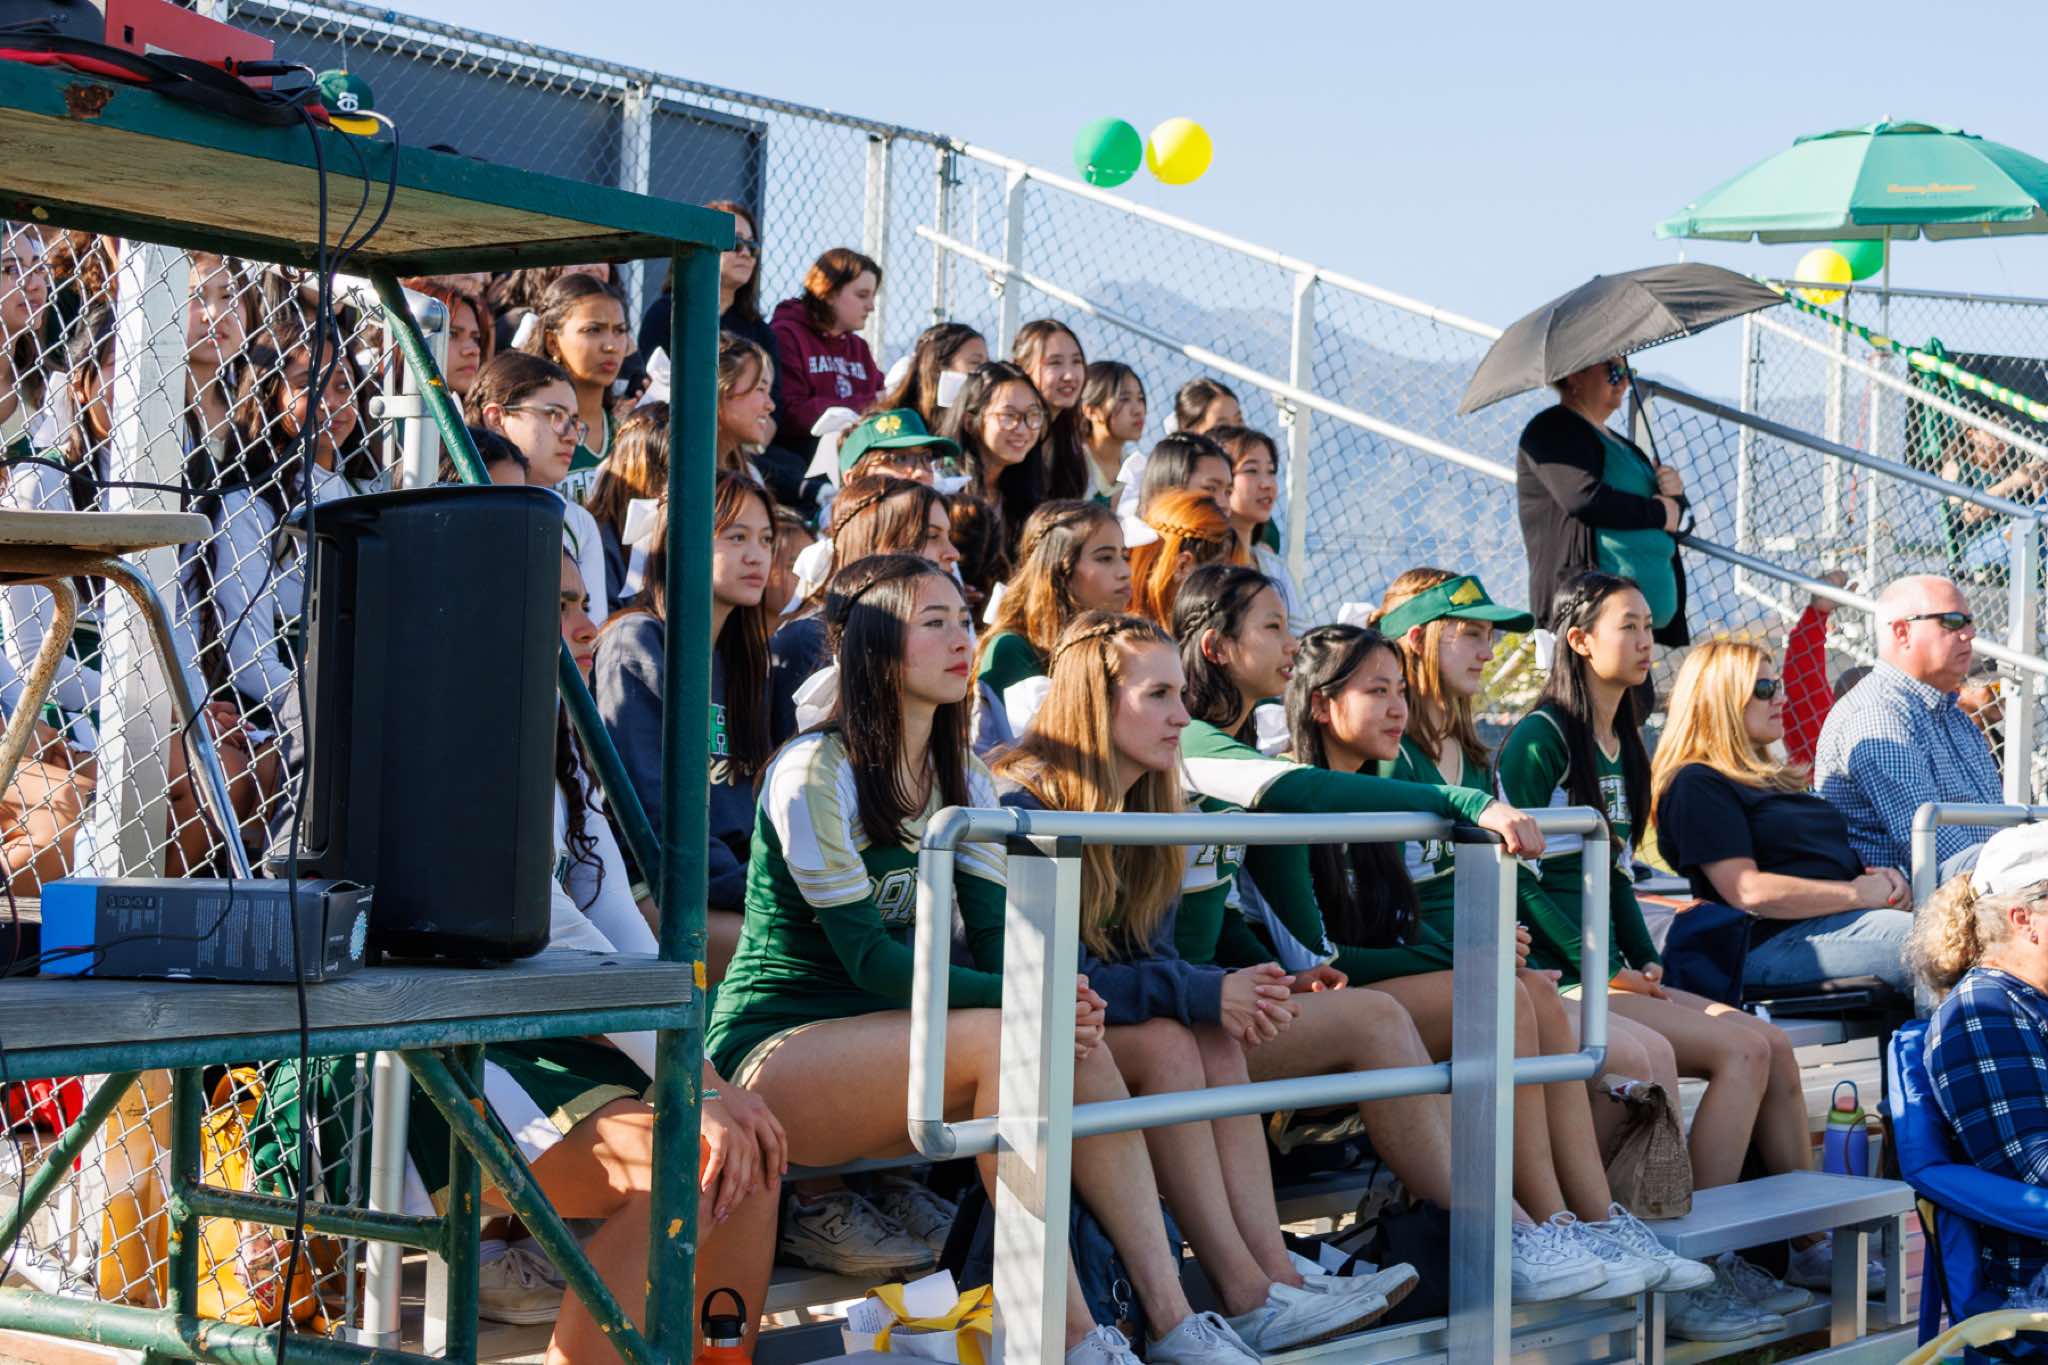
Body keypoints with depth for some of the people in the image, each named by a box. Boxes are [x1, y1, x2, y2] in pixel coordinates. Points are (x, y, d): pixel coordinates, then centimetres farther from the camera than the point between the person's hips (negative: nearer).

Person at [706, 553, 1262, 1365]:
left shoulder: (963, 779, 11)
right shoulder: (815, 773, -13)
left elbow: (997, 938, 3)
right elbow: (869, 959, -19)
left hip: (877, 1039, 7)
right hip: (772, 1048, -7)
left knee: (1079, 1045, -20)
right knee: (1001, 1039, -31)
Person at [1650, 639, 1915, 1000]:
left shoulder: (1770, 778, 29)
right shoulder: (1697, 785, -3)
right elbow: (1748, 892, -14)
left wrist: (1881, 876, 4)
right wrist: (1858, 893, -12)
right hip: (1772, 939, -9)